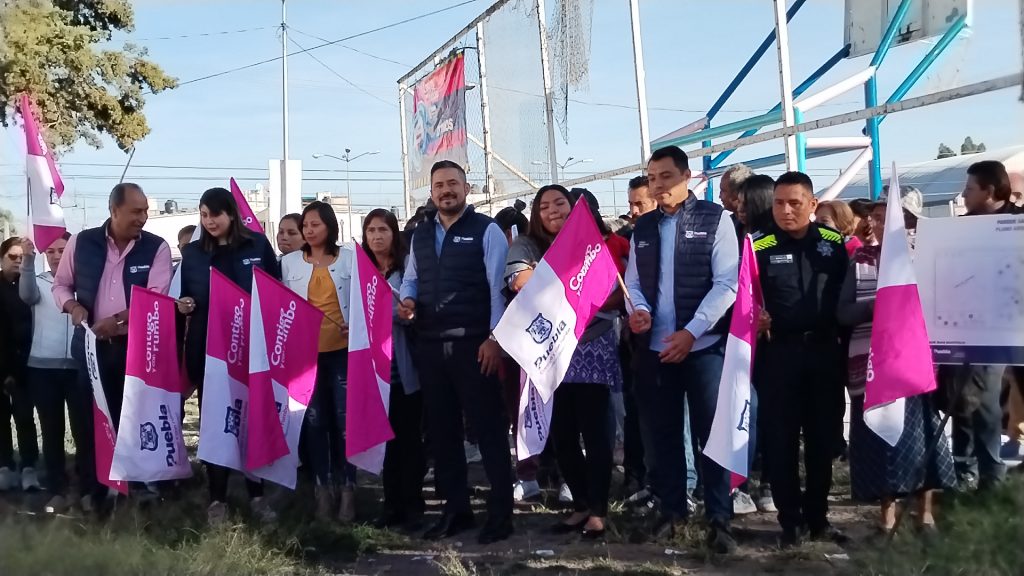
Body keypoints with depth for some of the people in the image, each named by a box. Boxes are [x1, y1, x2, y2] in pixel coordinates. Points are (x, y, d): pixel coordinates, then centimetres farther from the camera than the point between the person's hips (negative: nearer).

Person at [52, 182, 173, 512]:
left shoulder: (156, 248, -4)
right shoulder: (82, 242, 2)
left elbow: (156, 298, -12)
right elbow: (61, 285, 12)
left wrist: (117, 319, -22)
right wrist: (73, 306, -10)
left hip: (138, 345, -1)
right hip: (91, 344, 1)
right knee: (92, 416, 5)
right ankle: (92, 489, 18)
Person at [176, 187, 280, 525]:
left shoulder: (258, 245, 3)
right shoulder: (193, 252, 7)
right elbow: (185, 298, 12)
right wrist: (183, 305, -10)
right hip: (207, 349, 1)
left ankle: (256, 494, 15)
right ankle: (217, 498, 11)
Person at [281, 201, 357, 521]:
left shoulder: (349, 258, 4)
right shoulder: (290, 262, 9)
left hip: (342, 349, -1)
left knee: (345, 418, -2)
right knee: (314, 419, 3)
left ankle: (347, 487, 6)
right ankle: (322, 487, 11)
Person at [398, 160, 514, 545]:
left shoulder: (486, 230, -3)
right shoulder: (420, 234, 15)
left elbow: (498, 286, -9)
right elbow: (411, 278, 20)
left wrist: (494, 337, -15)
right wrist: (406, 300, -4)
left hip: (474, 344, -6)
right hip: (430, 346, 6)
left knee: (488, 427, 0)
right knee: (441, 429, 11)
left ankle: (500, 512, 9)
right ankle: (455, 509, 23)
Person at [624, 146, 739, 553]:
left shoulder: (715, 219, -3)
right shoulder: (643, 228, 12)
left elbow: (726, 284, -9)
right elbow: (633, 282, 13)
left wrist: (691, 332, -16)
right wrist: (639, 310, -11)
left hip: (703, 344, -4)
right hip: (654, 347, 4)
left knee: (712, 432, -1)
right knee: (663, 431, 11)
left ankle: (719, 520, 7)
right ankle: (671, 511, 24)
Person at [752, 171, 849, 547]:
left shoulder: (834, 243, 4)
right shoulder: (759, 247, -3)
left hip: (824, 350, 2)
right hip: (778, 353, -2)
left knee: (823, 437, 11)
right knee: (781, 439, 3)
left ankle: (818, 517, 25)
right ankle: (790, 521, 15)